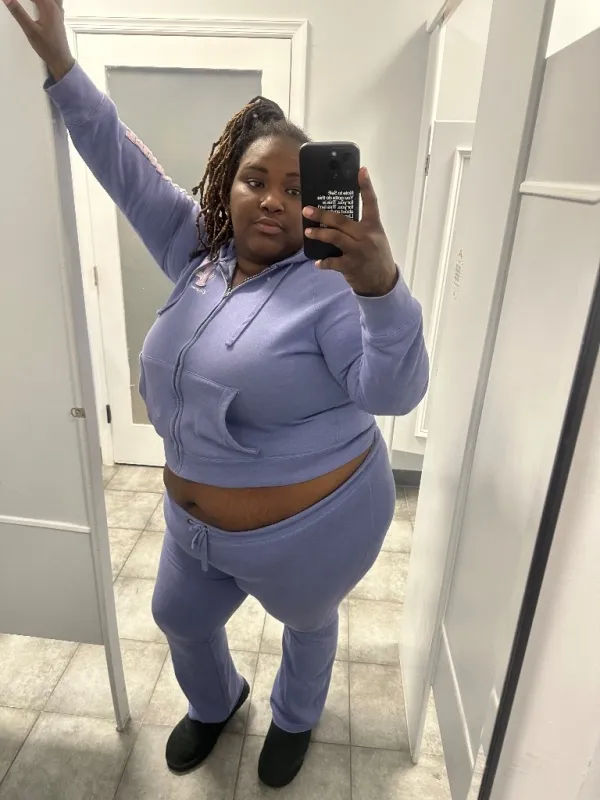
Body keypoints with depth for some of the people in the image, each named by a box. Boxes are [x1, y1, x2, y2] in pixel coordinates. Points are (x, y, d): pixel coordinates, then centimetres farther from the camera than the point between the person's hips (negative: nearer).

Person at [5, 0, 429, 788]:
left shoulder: (328, 282, -21)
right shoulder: (196, 252, -2)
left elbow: (394, 392, -30)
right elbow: (124, 165, 1)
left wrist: (383, 288, -46)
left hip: (310, 528, -6)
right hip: (199, 522, 7)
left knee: (307, 624, 25)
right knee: (181, 619, 28)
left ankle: (295, 718, 59)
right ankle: (215, 702, 61)